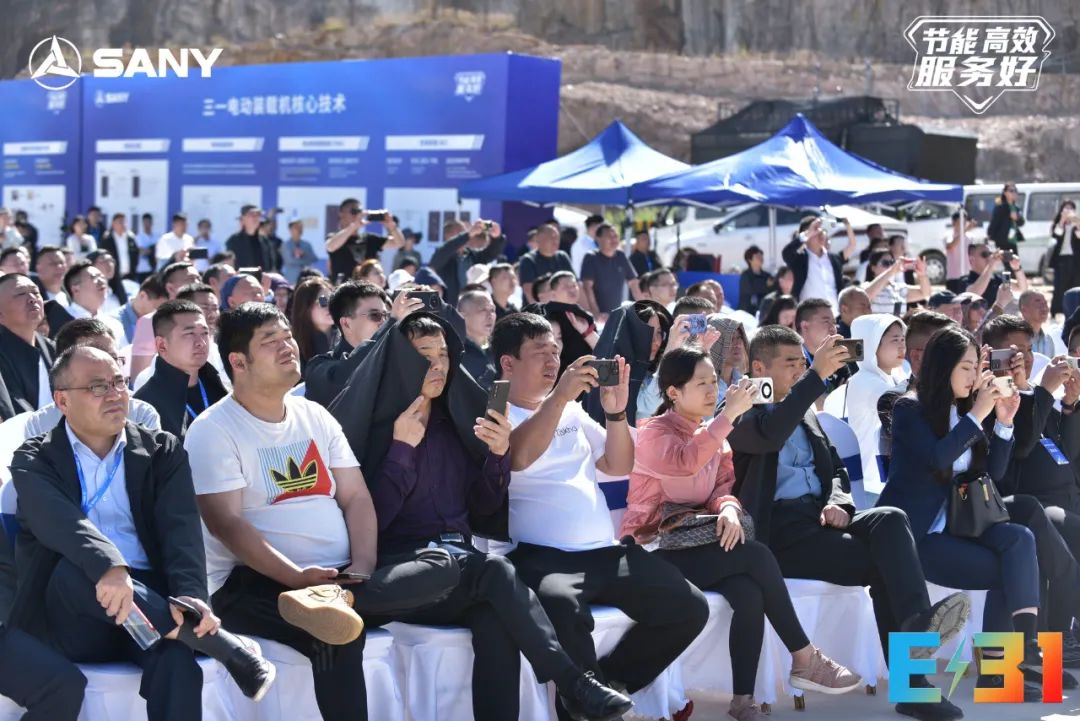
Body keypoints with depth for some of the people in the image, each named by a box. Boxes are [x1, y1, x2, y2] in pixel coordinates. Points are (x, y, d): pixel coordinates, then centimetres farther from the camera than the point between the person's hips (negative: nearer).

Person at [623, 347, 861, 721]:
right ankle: (804, 659, -14)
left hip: (692, 542, 6)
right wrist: (730, 413, -32)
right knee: (757, 555, -24)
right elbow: (686, 462, -30)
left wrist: (728, 509, -19)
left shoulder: (714, 433, 14)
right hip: (652, 551, -6)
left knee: (749, 594, -26)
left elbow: (723, 486, 5)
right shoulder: (653, 433, -8)